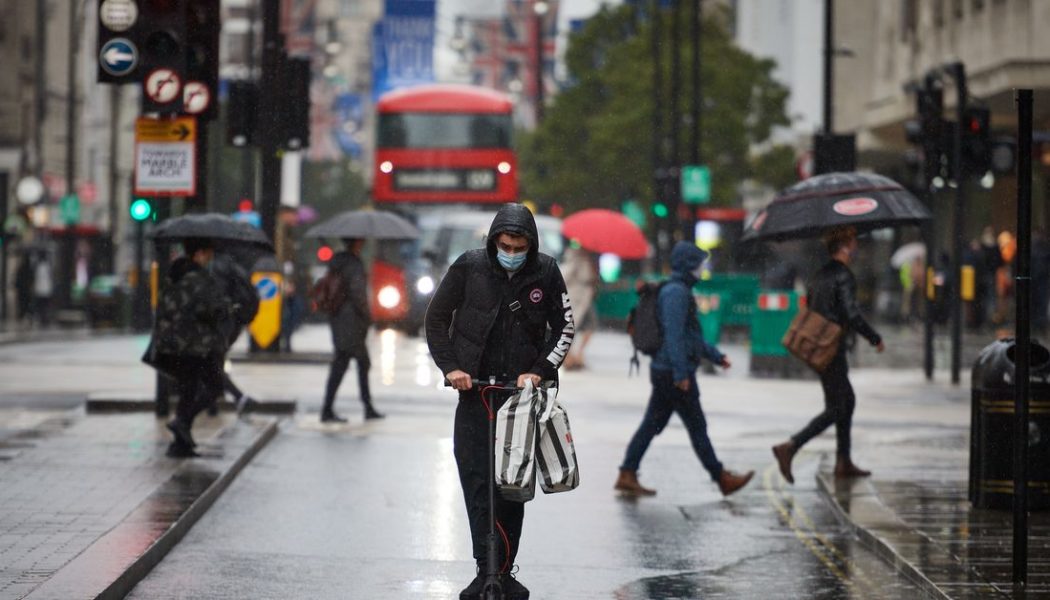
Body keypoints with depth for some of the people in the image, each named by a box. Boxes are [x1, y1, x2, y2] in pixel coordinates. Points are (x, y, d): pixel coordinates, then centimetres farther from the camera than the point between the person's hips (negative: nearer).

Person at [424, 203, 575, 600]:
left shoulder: (546, 273, -1)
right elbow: (436, 319, 5)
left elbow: (564, 328, 7)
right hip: (475, 389, -1)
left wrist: (540, 370, -7)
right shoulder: (469, 267, -3)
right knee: (476, 480, -10)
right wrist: (450, 366, -6)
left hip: (523, 391, 1)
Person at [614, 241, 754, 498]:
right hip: (675, 372, -10)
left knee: (652, 425, 8)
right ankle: (722, 479, 6)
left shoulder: (678, 291, 18)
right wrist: (681, 373, -26)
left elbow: (691, 335, 27)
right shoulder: (676, 292, -15)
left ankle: (627, 476, 6)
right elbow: (673, 334, -23)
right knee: (697, 427, -2)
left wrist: (716, 356, 28)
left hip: (663, 372, 10)